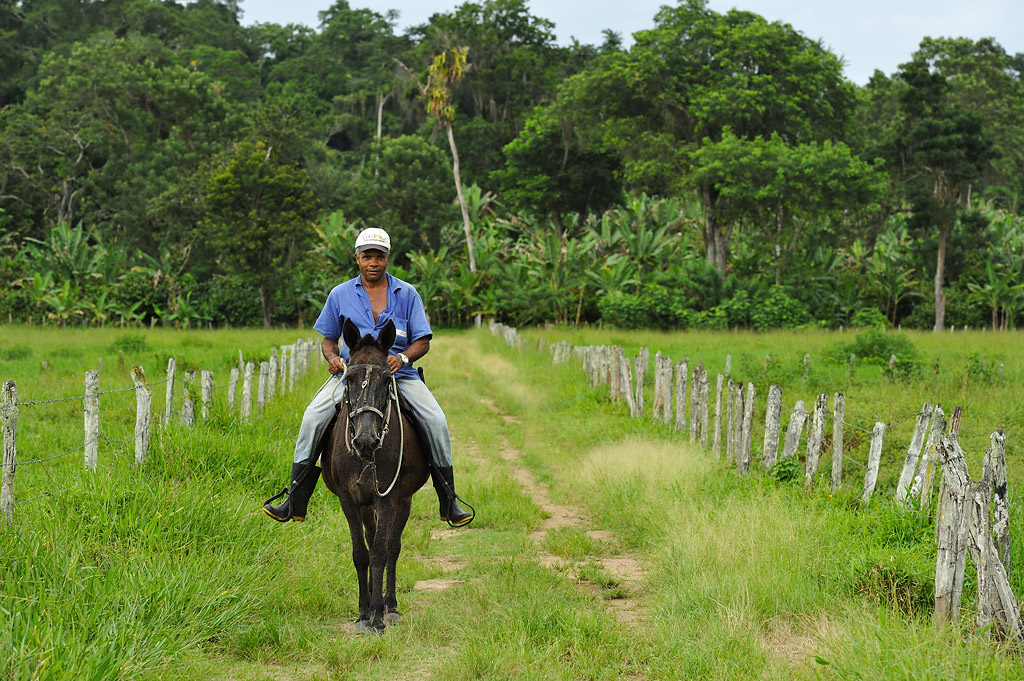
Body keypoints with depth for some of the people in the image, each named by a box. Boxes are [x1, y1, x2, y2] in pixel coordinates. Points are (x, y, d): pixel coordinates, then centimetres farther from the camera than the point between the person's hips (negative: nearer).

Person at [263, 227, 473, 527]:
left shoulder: (407, 294, 6)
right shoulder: (340, 295, 7)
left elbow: (422, 341, 3)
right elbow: (328, 338, 15)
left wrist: (403, 357, -18)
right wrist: (332, 357, -9)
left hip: (399, 372, 0)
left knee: (435, 420, -22)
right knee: (313, 417, -23)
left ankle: (449, 503, -10)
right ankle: (295, 502, -17)